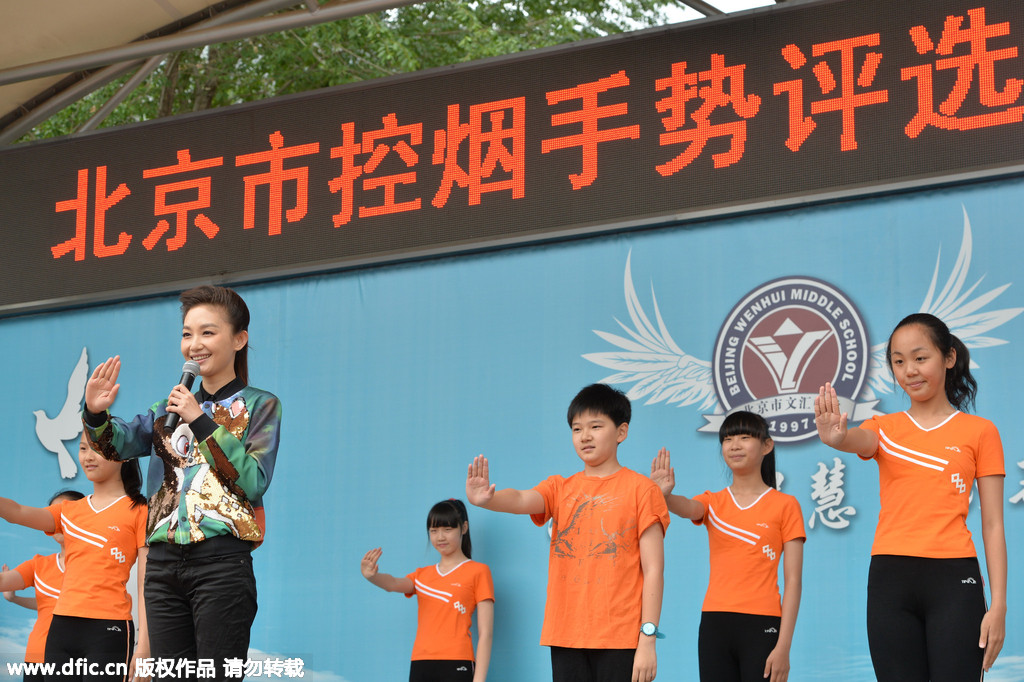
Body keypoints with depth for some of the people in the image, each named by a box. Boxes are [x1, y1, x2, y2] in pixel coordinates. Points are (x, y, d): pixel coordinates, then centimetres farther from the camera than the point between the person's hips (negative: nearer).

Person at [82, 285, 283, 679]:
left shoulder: (259, 406, 3)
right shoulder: (170, 409, 20)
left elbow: (254, 482, -9)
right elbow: (119, 444, 7)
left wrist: (201, 422, -12)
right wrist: (96, 414, -15)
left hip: (221, 561, -5)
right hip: (164, 563, 5)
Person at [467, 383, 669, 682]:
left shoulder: (640, 489, 1)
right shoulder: (560, 488, 12)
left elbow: (653, 570, -3)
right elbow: (521, 500, -9)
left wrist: (648, 639, -10)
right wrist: (485, 499, -33)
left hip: (620, 639, -4)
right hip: (566, 638, 4)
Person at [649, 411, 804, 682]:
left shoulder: (784, 505, 2)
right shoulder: (713, 503, 12)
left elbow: (793, 581, -3)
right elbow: (687, 508, -14)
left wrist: (784, 646, -11)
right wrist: (664, 495, -38)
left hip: (761, 627, -3)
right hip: (714, 623, 3)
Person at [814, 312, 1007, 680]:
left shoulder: (979, 432, 6)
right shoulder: (885, 427, 12)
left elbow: (993, 525, 3)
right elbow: (861, 442, -14)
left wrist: (998, 605, -6)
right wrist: (838, 438, -39)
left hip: (953, 580, -2)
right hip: (890, 579, 2)